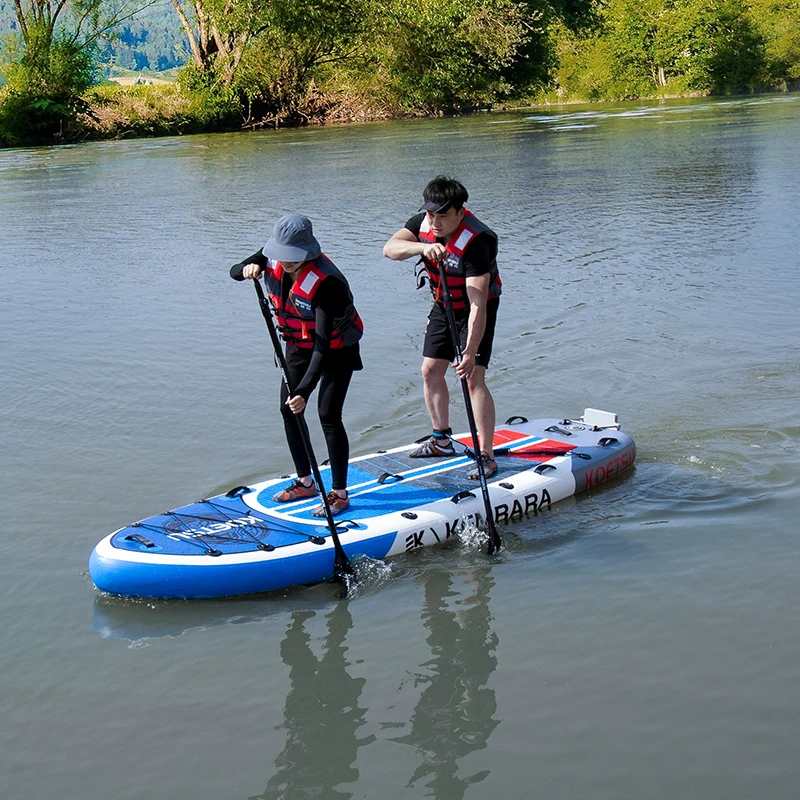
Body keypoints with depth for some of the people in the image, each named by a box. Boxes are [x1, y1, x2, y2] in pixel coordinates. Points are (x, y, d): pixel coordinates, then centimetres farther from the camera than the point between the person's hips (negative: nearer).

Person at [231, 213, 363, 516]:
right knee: (289, 410, 8)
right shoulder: (272, 258, -17)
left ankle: (339, 493, 1)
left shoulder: (324, 281, -36)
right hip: (298, 344, 7)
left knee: (328, 415, -11)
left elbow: (323, 341, -38)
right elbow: (234, 271, -5)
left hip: (337, 348, -7)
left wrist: (305, 391, -44)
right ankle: (305, 482, 24)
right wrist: (248, 269, -32)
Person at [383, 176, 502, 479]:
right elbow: (390, 248, -28)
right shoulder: (423, 223, -15)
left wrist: (470, 352, -45)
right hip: (443, 306, 7)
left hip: (476, 308, -7)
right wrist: (423, 247, -47)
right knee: (431, 371, 8)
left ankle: (486, 456, -11)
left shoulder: (477, 241, -34)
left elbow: (478, 304, -39)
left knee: (473, 378, -15)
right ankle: (441, 440, 26)